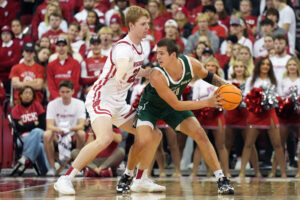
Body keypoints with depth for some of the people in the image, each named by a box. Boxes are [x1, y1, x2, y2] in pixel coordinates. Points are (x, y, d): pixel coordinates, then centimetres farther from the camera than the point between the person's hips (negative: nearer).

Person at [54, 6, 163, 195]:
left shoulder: (139, 46, 8)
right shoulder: (124, 47, -20)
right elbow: (122, 64, -46)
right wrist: (121, 75, -67)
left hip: (119, 103, 9)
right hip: (101, 99, -9)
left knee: (154, 135, 8)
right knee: (105, 138, -34)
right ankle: (65, 179, -27)